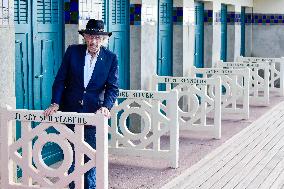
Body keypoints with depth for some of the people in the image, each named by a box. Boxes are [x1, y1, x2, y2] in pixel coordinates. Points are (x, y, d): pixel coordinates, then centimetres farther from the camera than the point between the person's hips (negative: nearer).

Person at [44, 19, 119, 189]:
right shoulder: (72, 51, -1)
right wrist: (55, 103, -10)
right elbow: (60, 80, 1)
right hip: (70, 112, 1)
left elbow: (113, 87, -5)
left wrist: (106, 106, -22)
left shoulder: (111, 58, -3)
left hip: (94, 113, -1)